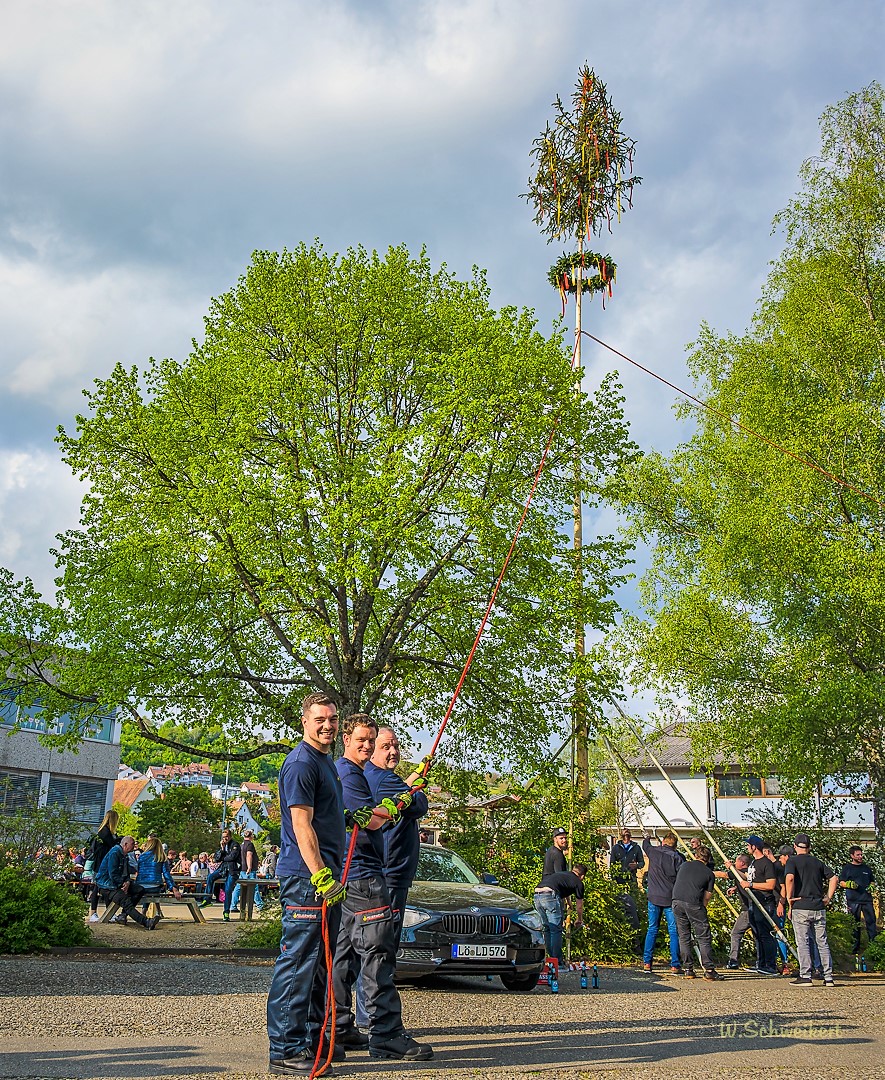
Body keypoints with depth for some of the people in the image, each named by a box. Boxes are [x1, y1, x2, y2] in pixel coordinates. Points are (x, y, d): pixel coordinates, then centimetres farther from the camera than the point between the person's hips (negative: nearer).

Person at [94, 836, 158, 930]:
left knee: (140, 889, -9)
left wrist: (128, 882, -4)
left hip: (119, 884, 10)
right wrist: (123, 884, -12)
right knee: (126, 901, -28)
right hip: (107, 886, -10)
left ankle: (123, 915, -13)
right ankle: (145, 922, -39)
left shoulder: (125, 856, 16)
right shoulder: (114, 853, -14)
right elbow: (113, 874, -19)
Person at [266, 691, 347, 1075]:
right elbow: (301, 824, -20)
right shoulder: (301, 762, -13)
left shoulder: (326, 762, 17)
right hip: (306, 876, -10)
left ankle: (312, 1037, 27)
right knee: (298, 962, -6)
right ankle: (286, 1051, 0)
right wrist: (320, 875, -25)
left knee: (319, 962, 17)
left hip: (325, 876, 10)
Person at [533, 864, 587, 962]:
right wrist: (579, 920, 44)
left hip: (537, 894, 7)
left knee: (547, 929, 19)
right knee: (556, 930, 4)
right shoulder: (578, 883, 17)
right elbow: (579, 906, 26)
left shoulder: (563, 874, 34)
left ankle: (551, 958, 26)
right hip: (550, 895, -7)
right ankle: (557, 962, 6)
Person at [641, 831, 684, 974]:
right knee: (674, 931, 3)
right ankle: (675, 965, 0)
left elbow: (645, 845, 25)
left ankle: (647, 963, 14)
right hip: (671, 899, -3)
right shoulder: (678, 858, -6)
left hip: (654, 897, 3)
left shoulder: (654, 852, 2)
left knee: (652, 930, 13)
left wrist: (646, 838, 47)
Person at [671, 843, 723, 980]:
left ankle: (688, 969, 14)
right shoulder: (709, 873, 12)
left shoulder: (684, 865, 21)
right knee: (704, 938, 4)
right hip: (694, 903, -3)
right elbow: (707, 897, 10)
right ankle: (709, 970, -1)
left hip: (677, 901, 3)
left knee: (684, 937, 13)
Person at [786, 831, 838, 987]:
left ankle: (805, 976, -4)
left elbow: (790, 878, -17)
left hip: (801, 908, -4)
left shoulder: (792, 860, -1)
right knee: (822, 942, 9)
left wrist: (789, 899, -8)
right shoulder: (818, 862, 14)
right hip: (819, 908, 4)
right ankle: (828, 977, 9)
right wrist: (828, 898, 11)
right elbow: (834, 878, 9)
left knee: (803, 942, -1)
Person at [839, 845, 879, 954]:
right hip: (853, 901, -2)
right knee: (855, 923, 4)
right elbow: (841, 883, 6)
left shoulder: (866, 868, 14)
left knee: (871, 921, -4)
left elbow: (871, 881, 23)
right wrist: (849, 884, -14)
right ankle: (856, 945, 12)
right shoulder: (847, 868, 5)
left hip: (867, 900, 2)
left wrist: (871, 887, 2)